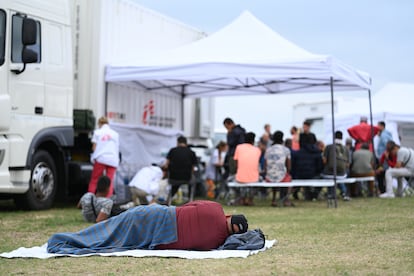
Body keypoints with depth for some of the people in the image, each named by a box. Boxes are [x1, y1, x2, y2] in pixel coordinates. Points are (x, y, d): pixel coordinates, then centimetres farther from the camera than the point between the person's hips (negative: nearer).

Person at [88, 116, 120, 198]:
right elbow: (117, 148, 12)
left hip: (100, 158, -1)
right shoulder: (115, 134, 14)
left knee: (94, 180, 6)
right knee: (110, 181, 1)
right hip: (113, 160, 2)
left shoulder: (97, 132, 8)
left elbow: (94, 147, 6)